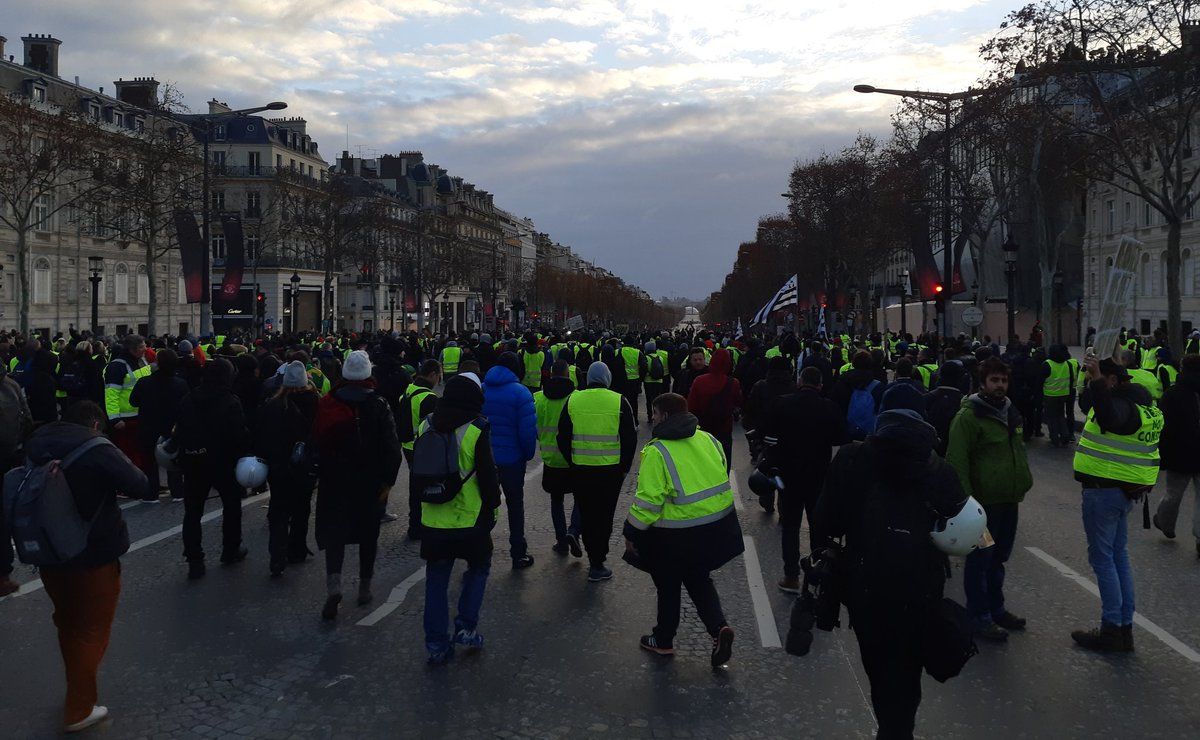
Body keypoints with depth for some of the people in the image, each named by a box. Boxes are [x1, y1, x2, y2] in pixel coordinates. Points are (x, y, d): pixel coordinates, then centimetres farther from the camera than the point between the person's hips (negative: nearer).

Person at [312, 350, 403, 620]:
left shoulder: (327, 403, -2)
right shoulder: (378, 405, -9)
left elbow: (317, 440, 6)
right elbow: (391, 447, -13)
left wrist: (320, 473, 17)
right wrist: (388, 480, -7)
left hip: (334, 480, 1)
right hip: (370, 483, -1)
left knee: (334, 530, 4)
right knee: (368, 534, 12)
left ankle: (334, 583, -16)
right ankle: (365, 588, 22)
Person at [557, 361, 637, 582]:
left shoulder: (573, 400, 1)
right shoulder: (619, 402, -5)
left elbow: (563, 437, 5)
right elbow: (630, 438, -3)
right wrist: (624, 468, 7)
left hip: (580, 470, 2)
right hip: (610, 470, -2)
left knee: (586, 515, 15)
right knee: (604, 516, 6)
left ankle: (593, 557, 25)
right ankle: (597, 566, 7)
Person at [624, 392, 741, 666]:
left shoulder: (657, 451, -17)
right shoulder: (708, 439, 3)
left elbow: (648, 500, -18)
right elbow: (722, 478, 13)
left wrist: (631, 533, -6)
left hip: (677, 535, -6)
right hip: (718, 526, 6)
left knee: (668, 584, 15)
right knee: (699, 579, 22)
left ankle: (663, 640, 31)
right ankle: (718, 627, 2)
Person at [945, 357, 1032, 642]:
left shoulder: (1011, 413, 12)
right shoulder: (968, 416, -16)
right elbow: (956, 461, -19)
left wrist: (1023, 484, 19)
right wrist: (966, 500, -22)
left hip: (1009, 500, 8)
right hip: (983, 502, -8)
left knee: (998, 558, 20)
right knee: (979, 561, 2)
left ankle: (996, 608, 34)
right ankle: (979, 617, 12)